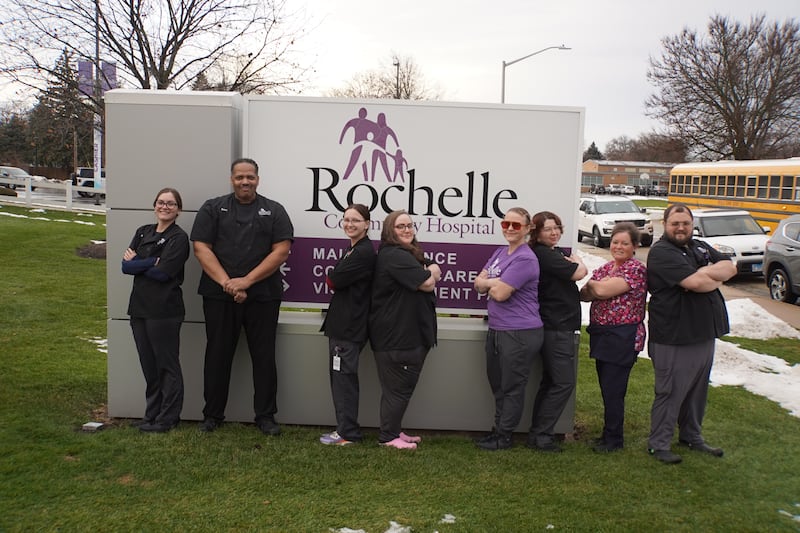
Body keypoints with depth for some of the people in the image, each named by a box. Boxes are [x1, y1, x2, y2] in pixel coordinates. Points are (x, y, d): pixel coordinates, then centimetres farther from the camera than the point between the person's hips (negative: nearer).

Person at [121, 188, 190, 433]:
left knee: (167, 365, 3)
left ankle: (167, 418, 13)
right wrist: (152, 262, -13)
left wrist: (136, 263, -5)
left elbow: (163, 273, -18)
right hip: (140, 307, 7)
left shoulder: (179, 238, -7)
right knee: (148, 365, 14)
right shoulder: (143, 232, 13)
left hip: (165, 309, -7)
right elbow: (125, 265, 1)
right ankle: (152, 414, 26)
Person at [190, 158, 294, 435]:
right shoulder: (212, 209, 8)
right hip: (219, 296, 1)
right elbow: (201, 248, -1)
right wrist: (226, 282, -13)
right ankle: (212, 415, 19)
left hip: (263, 296, 0)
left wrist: (246, 281, -12)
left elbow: (281, 251, -4)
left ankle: (266, 416, 15)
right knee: (217, 355, 7)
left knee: (264, 356, 4)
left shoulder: (274, 211, 6)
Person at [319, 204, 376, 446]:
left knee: (344, 377, -4)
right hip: (342, 323, 10)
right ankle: (345, 428, 22)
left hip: (350, 325, -10)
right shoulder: (354, 249, 17)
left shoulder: (364, 252, -15)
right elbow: (337, 281, 13)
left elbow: (333, 281, -16)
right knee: (340, 377, 13)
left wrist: (332, 277, 3)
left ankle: (348, 433, 5)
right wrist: (336, 279, -6)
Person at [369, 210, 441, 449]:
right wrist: (430, 272, 1)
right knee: (398, 387, -2)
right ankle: (388, 436, 8)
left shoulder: (408, 254, 19)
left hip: (408, 333, 11)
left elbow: (435, 273, 11)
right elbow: (428, 283, -21)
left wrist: (428, 273, -11)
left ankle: (393, 430, 27)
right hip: (396, 335, -11)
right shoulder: (395, 256, -17)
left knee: (400, 386, 17)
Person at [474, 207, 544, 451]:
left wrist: (489, 284, -1)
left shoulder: (525, 259, -17)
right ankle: (498, 430, 34)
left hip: (520, 333, -9)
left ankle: (503, 437, 18)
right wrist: (496, 283, -12)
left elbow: (500, 293, -21)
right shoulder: (500, 252, 12)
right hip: (496, 330, 9)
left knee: (511, 388, 5)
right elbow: (478, 283, 8)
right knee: (497, 384, 19)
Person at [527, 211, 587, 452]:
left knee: (551, 381, 14)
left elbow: (581, 271, 15)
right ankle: (541, 435, -2)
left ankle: (538, 433, 20)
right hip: (557, 327, -10)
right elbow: (579, 273, -16)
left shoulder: (556, 252, 16)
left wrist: (572, 262, -4)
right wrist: (575, 261, 2)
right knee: (564, 382, -7)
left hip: (556, 326, 10)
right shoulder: (544, 255, -15)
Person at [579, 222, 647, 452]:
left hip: (623, 337, -8)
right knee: (606, 388, 14)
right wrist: (588, 290, -15)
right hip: (601, 335, 8)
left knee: (613, 390, -1)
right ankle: (610, 433, 26)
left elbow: (603, 290, -21)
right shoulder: (605, 268, 13)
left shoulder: (636, 269, -12)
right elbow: (585, 295, 6)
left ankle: (614, 439, 12)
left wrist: (592, 284, -3)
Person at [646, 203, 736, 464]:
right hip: (674, 338, -8)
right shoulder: (661, 253, -14)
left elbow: (730, 268, 3)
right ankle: (658, 444, 13)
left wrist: (707, 273, -15)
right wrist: (716, 279, -5)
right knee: (670, 392, 1)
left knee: (697, 389, 19)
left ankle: (691, 436, 34)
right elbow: (695, 283, -25)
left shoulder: (700, 247, 13)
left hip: (704, 333, 8)